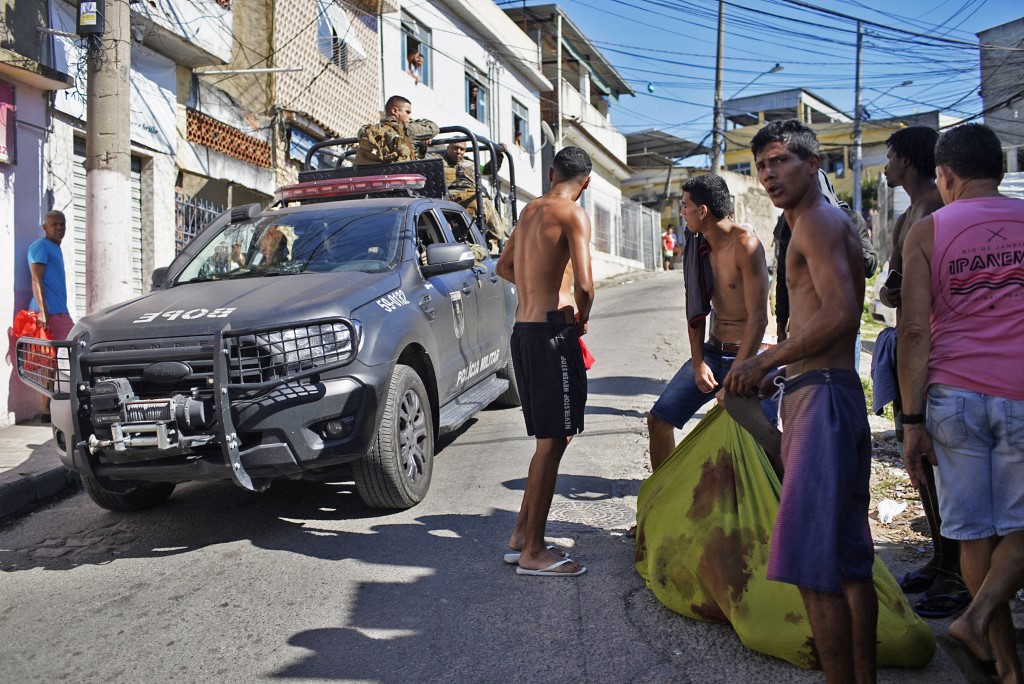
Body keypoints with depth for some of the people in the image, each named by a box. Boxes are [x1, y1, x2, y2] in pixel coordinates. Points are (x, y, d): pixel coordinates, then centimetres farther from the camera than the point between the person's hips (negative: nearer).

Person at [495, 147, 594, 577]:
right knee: (552, 441, -3)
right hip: (551, 332, -8)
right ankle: (533, 552, 3)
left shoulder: (530, 210, 15)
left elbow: (504, 267, 29)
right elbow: (584, 286, -19)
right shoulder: (573, 215, -9)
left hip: (523, 330, 8)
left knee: (548, 439, 16)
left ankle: (521, 535, 21)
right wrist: (581, 318, 0)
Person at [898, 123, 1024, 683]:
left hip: (953, 394, 0)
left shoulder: (926, 231, 2)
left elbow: (914, 330, -5)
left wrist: (912, 421, -3)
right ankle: (978, 616, -7)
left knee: (975, 530, 10)